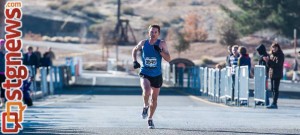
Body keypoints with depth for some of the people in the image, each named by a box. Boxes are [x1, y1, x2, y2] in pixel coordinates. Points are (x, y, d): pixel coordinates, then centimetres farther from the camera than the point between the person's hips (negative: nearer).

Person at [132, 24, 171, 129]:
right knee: (146, 91, -29)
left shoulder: (162, 44, -6)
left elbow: (168, 59, -11)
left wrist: (160, 51, -26)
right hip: (145, 74, -1)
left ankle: (150, 119, 30)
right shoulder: (143, 43, -3)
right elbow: (134, 50, 17)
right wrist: (135, 61, 3)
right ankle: (145, 106, 3)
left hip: (157, 75, 1)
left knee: (154, 98, 10)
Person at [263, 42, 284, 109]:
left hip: (277, 74, -8)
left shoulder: (280, 55, -6)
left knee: (275, 89, -11)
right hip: (271, 73, 8)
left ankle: (274, 103, -14)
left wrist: (269, 61, -21)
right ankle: (274, 103, 10)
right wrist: (267, 61, -3)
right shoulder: (271, 55, 15)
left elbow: (278, 64, -17)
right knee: (272, 89, 7)